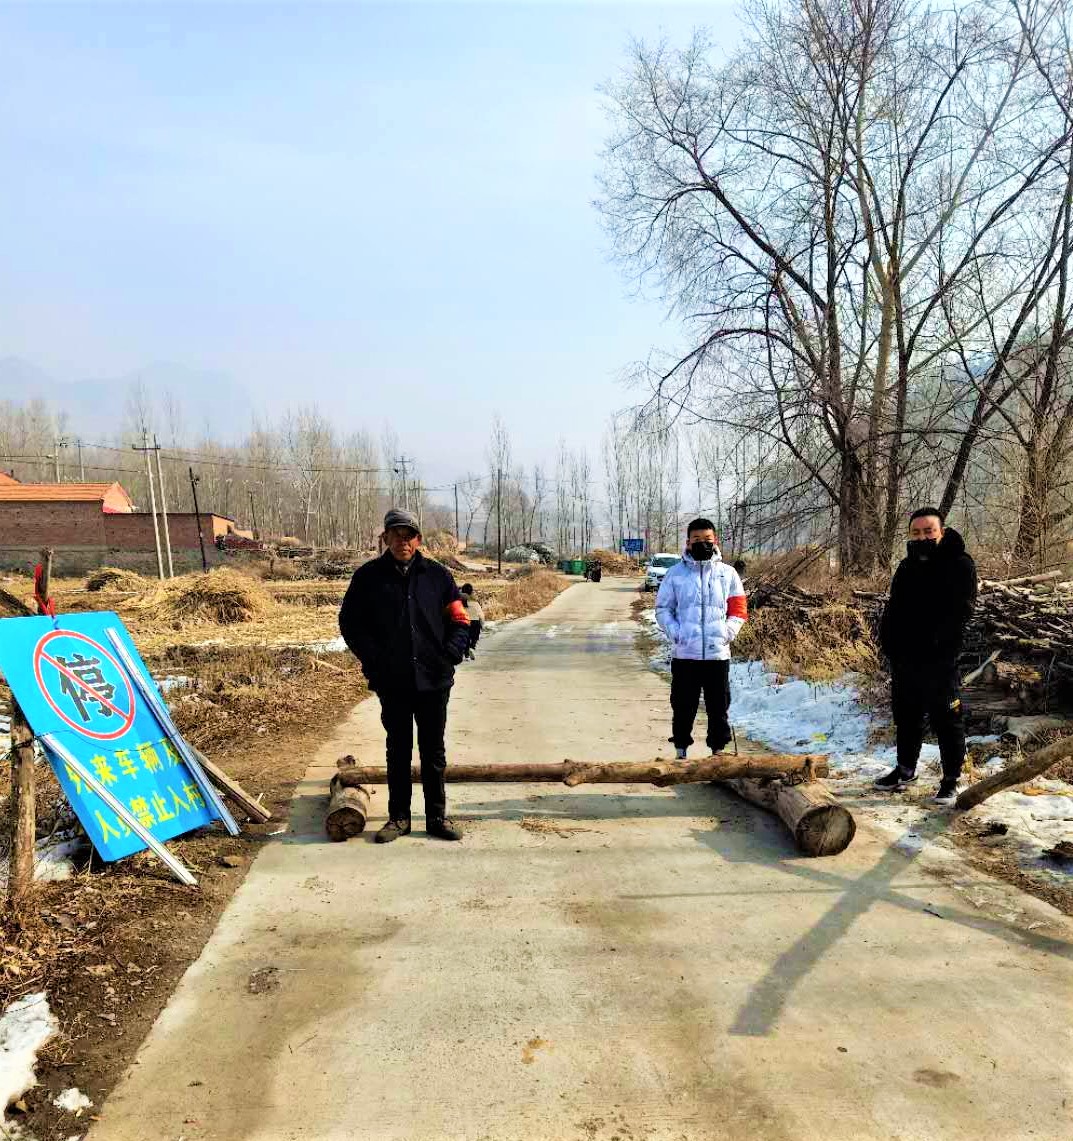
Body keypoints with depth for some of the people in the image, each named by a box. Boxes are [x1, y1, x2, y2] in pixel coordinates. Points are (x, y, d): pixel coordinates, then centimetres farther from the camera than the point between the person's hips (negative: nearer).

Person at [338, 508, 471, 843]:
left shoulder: (438, 575, 3)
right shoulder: (368, 576, 1)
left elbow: (459, 621, 6)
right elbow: (350, 623, 3)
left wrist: (450, 655, -9)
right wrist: (373, 659, -9)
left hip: (434, 680, 1)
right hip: (391, 682, 0)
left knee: (434, 752, 11)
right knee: (398, 752, 12)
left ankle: (437, 816, 23)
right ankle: (398, 817, 24)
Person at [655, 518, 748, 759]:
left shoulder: (728, 573, 7)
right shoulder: (675, 573, 4)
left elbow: (739, 610, 9)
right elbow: (663, 609, 6)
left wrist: (727, 633, -6)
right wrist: (675, 633, -8)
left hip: (718, 654, 1)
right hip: (685, 654, -1)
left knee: (719, 707, 8)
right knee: (683, 707, 6)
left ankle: (718, 750, 21)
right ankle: (681, 752, 19)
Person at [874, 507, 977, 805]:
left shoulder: (960, 565, -8)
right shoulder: (907, 567, 11)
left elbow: (960, 613, -15)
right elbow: (892, 610, 14)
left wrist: (934, 644, -21)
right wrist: (889, 641, 1)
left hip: (939, 660, -6)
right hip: (904, 658, 6)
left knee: (946, 719, 3)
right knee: (906, 716, 18)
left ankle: (951, 780, 17)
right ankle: (905, 769, 34)